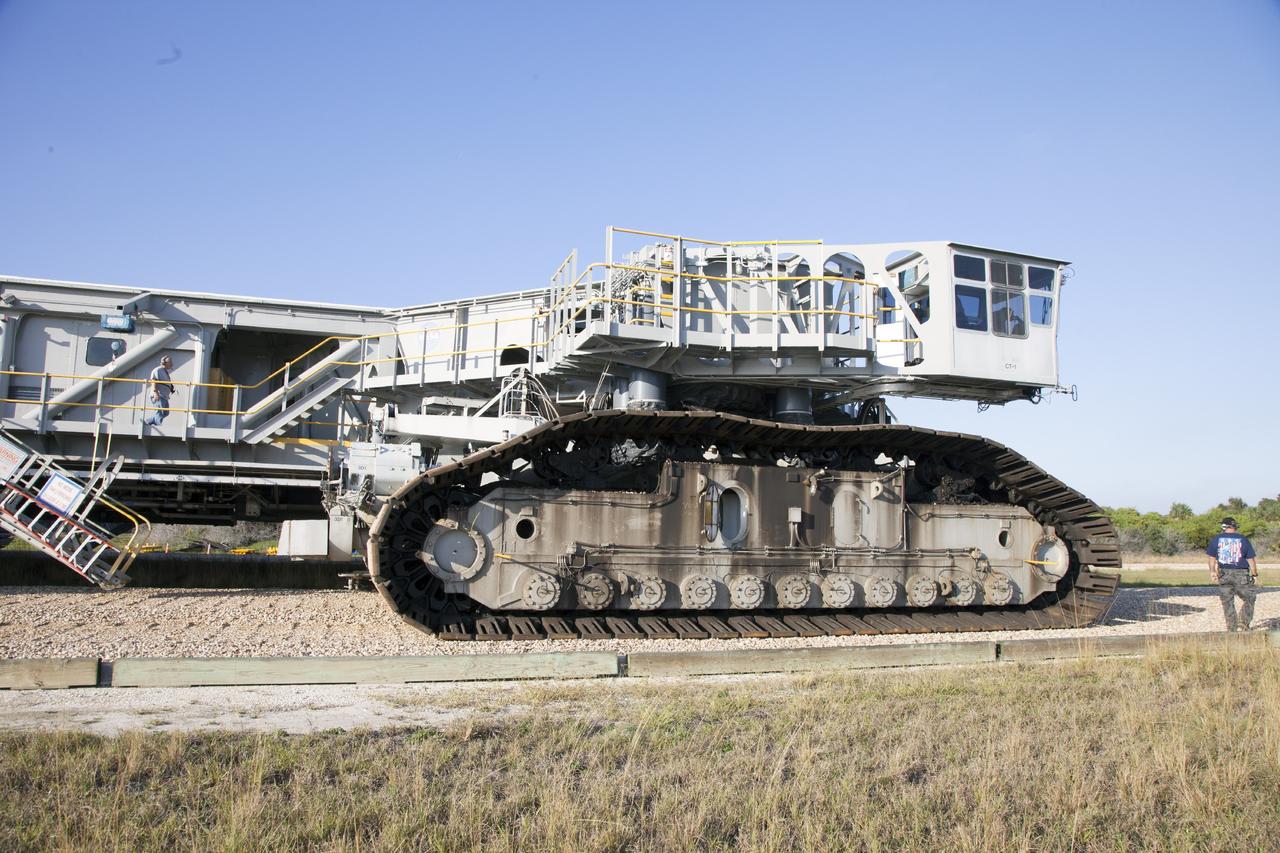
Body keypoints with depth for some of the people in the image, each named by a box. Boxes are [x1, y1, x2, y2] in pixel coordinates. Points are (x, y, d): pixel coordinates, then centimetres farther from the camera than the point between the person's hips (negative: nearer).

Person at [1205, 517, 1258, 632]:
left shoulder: (1216, 539, 4)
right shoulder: (1244, 540, 1)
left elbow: (1212, 558, 5)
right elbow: (1251, 559, 3)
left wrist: (1212, 571, 11)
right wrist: (1254, 575, 10)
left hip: (1223, 574, 1)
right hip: (1241, 575, -1)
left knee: (1227, 603, 7)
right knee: (1249, 599, 14)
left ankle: (1232, 628, 7)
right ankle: (1244, 621, -1)